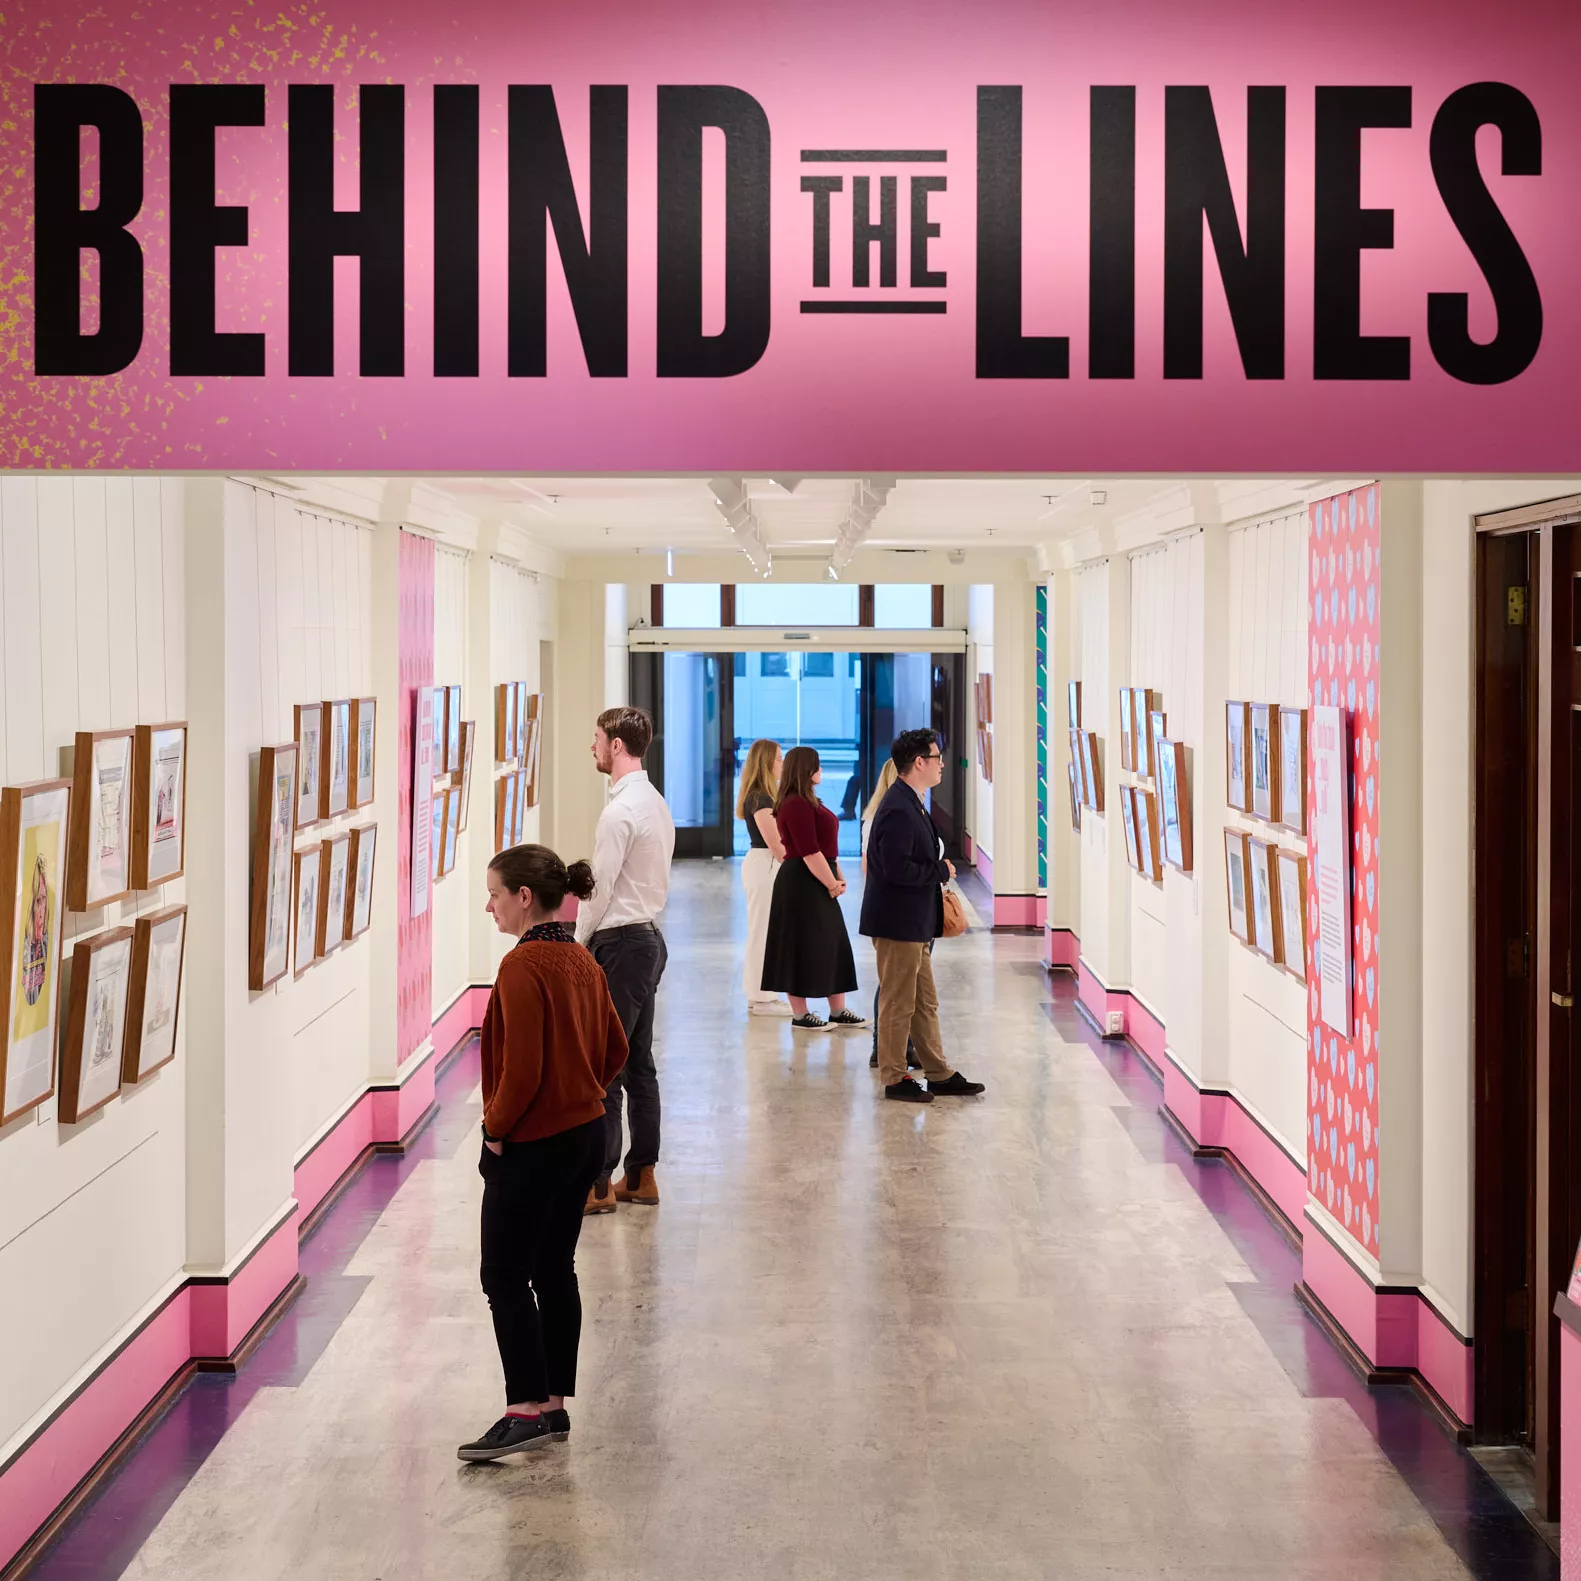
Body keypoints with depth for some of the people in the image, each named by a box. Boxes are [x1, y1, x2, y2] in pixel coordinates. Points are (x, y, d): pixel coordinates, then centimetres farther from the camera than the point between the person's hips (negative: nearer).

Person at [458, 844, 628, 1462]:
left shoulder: (522, 967, -19)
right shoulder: (581, 961, 9)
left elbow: (522, 1067, -23)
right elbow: (614, 1049, 15)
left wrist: (497, 1127, -10)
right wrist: (579, 1099, 14)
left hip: (532, 1146, -9)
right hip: (585, 1135, 9)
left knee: (505, 1277, -2)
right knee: (554, 1270, 15)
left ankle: (525, 1411, -3)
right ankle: (555, 1405, 20)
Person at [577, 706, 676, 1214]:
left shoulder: (621, 811, -18)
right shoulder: (656, 802, 13)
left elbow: (599, 887, -17)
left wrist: (576, 944, -5)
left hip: (621, 944, -10)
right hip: (649, 938, 10)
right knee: (639, 1063, 14)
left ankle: (599, 1184, -1)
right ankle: (641, 1175, 20)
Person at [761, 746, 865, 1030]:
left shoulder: (808, 802, 15)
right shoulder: (796, 805, -18)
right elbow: (809, 852, -21)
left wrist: (836, 877, 5)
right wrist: (832, 884, -14)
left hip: (817, 884, 11)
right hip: (801, 885, -11)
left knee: (832, 945, 12)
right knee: (802, 947, -1)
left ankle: (838, 1011, 19)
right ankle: (800, 1015, 7)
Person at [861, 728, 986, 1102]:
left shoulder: (910, 804, 13)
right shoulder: (898, 809, -21)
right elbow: (897, 868, -27)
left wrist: (937, 874, 7)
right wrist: (942, 871, -15)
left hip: (914, 923, 11)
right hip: (898, 922, -11)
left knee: (925, 1004, 16)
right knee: (898, 1005, 1)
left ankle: (939, 1075, 24)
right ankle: (894, 1079, 11)